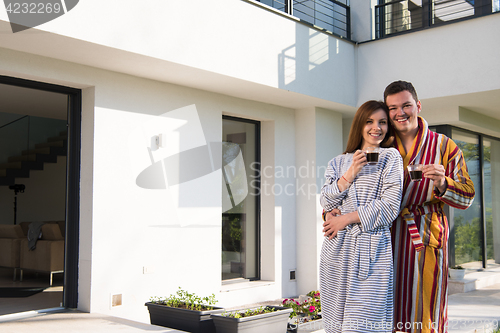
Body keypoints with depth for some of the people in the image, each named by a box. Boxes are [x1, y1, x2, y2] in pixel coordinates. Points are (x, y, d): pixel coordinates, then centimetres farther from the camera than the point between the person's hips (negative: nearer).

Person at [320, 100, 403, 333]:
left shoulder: (390, 157, 6)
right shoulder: (340, 162, 17)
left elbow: (390, 206, -4)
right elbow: (326, 203, 6)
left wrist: (346, 219, -4)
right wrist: (351, 173, -5)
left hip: (372, 248, -3)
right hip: (337, 250, 4)